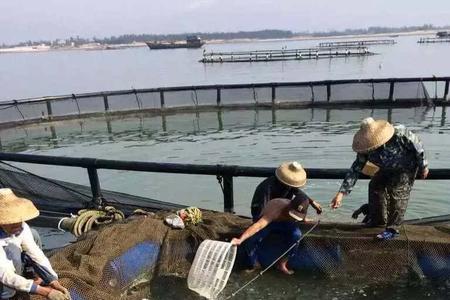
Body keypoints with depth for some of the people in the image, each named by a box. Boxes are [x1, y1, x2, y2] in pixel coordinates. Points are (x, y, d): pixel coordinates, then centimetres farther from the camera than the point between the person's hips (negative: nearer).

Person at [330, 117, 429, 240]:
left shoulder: (400, 134, -40)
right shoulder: (365, 149, -26)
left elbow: (417, 145, -22)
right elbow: (355, 169, -24)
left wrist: (423, 166, -11)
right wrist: (341, 193, -30)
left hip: (407, 167, -5)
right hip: (388, 169, 5)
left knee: (397, 191, -18)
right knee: (375, 185, 5)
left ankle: (392, 228, -8)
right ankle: (378, 220, 25)